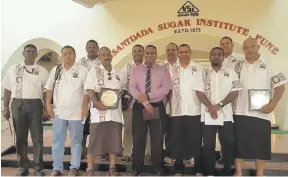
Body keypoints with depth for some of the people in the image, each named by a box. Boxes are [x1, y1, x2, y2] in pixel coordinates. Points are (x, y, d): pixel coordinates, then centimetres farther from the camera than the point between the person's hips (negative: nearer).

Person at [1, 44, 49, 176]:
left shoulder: (42, 71, 6)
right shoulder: (14, 69, 10)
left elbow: (46, 91, 4)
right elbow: (8, 89, 10)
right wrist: (6, 108, 4)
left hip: (35, 104, -1)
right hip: (17, 104, 2)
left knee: (37, 137, 1)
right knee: (20, 137, 8)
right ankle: (23, 166, 19)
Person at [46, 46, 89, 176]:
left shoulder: (82, 70, -2)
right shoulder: (55, 70, 9)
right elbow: (50, 88, 11)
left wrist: (85, 107, -10)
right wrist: (48, 104, 2)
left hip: (76, 111, -3)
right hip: (58, 111, 3)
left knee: (76, 140, 7)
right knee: (57, 140, 8)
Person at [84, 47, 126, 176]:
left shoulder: (117, 73, 14)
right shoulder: (94, 71, 1)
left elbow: (123, 88, 22)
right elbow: (90, 90, -9)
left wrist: (120, 94, 1)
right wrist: (97, 103, -24)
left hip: (115, 112, 4)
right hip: (99, 112, -4)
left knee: (114, 141, 7)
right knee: (95, 140, -1)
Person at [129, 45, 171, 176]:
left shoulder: (163, 70, 4)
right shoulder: (136, 70, 8)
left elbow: (165, 89, -9)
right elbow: (132, 88, -5)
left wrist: (148, 96, -19)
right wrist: (145, 102, -17)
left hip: (157, 107, -1)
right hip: (139, 108, 1)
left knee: (157, 139, 6)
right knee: (138, 139, 5)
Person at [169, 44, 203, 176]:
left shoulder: (198, 69, 3)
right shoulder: (172, 70, 8)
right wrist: (169, 108, 3)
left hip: (195, 111, -1)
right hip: (177, 111, 2)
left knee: (196, 140, 5)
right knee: (178, 141, 8)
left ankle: (198, 168, 17)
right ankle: (178, 169, 19)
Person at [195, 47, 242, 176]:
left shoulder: (231, 73, 7)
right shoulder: (203, 73, 6)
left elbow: (234, 92, 0)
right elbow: (199, 92, -1)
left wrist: (219, 105, -12)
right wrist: (211, 107, -12)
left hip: (226, 114, 0)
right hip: (207, 115, 0)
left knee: (228, 143, 0)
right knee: (208, 144, 4)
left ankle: (227, 171, 18)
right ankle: (210, 172, 17)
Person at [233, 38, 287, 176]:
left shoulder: (268, 65, 0)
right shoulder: (238, 66, 9)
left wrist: (272, 104, -13)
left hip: (261, 113, -2)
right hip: (240, 112, 3)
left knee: (260, 145, 5)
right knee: (238, 144, 7)